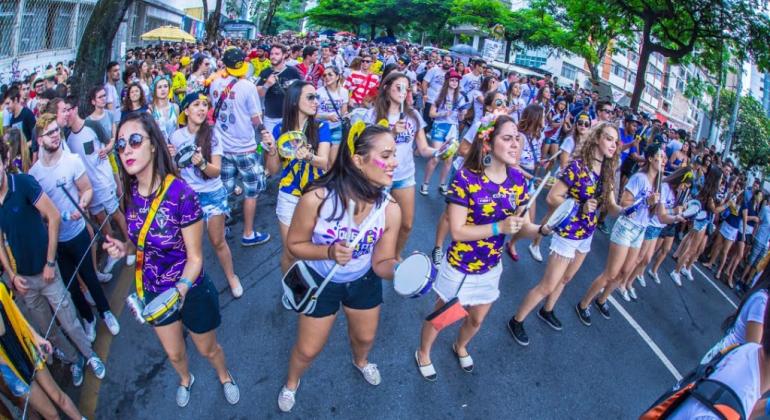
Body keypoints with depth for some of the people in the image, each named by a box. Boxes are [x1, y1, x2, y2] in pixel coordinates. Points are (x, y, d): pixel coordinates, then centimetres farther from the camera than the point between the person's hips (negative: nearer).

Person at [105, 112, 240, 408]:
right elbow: (144, 240, 6)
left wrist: (180, 290, -39)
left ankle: (224, 375, 57)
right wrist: (123, 249, -15)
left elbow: (195, 257, -22)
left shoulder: (180, 193, -29)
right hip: (154, 291, 5)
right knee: (173, 353, 29)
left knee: (207, 349, 23)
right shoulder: (130, 192, -12)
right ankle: (185, 379, 62)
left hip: (190, 291, -4)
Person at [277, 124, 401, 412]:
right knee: (308, 350, 15)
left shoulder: (390, 210, -25)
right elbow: (294, 244, -18)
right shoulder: (317, 198, -33)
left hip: (364, 281, 3)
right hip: (321, 282, -3)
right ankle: (291, 382, 53)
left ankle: (360, 362, 68)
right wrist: (328, 251, -36)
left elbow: (381, 263, -16)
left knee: (365, 337, 28)